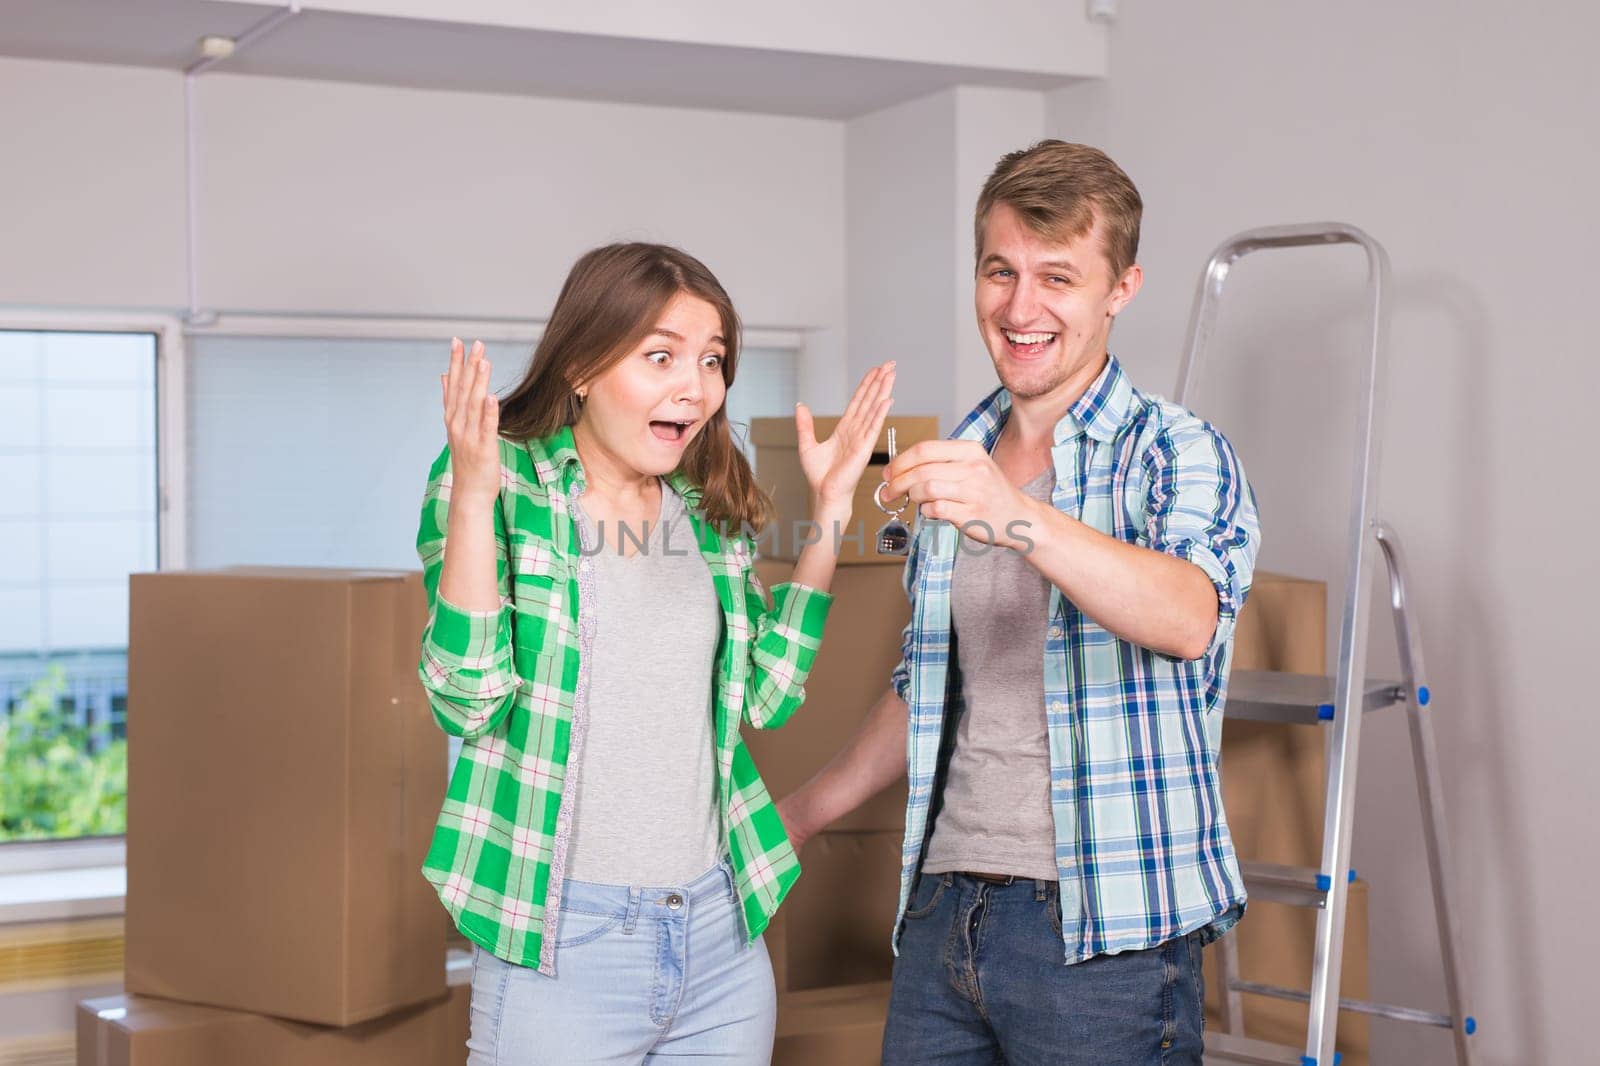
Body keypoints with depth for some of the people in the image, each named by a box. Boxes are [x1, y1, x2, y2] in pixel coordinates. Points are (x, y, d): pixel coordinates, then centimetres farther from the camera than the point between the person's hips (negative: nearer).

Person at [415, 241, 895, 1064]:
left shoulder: (711, 511, 8)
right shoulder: (501, 483, -7)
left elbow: (766, 697, 8)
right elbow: (469, 702, -15)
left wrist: (829, 513, 5)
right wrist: (472, 497, -24)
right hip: (560, 934, -5)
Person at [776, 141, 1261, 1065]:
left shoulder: (1177, 453, -6)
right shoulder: (957, 463, 13)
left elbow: (1189, 618, -28)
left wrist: (1016, 520, -41)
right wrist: (798, 814, 26)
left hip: (1102, 934, -5)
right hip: (941, 910, 6)